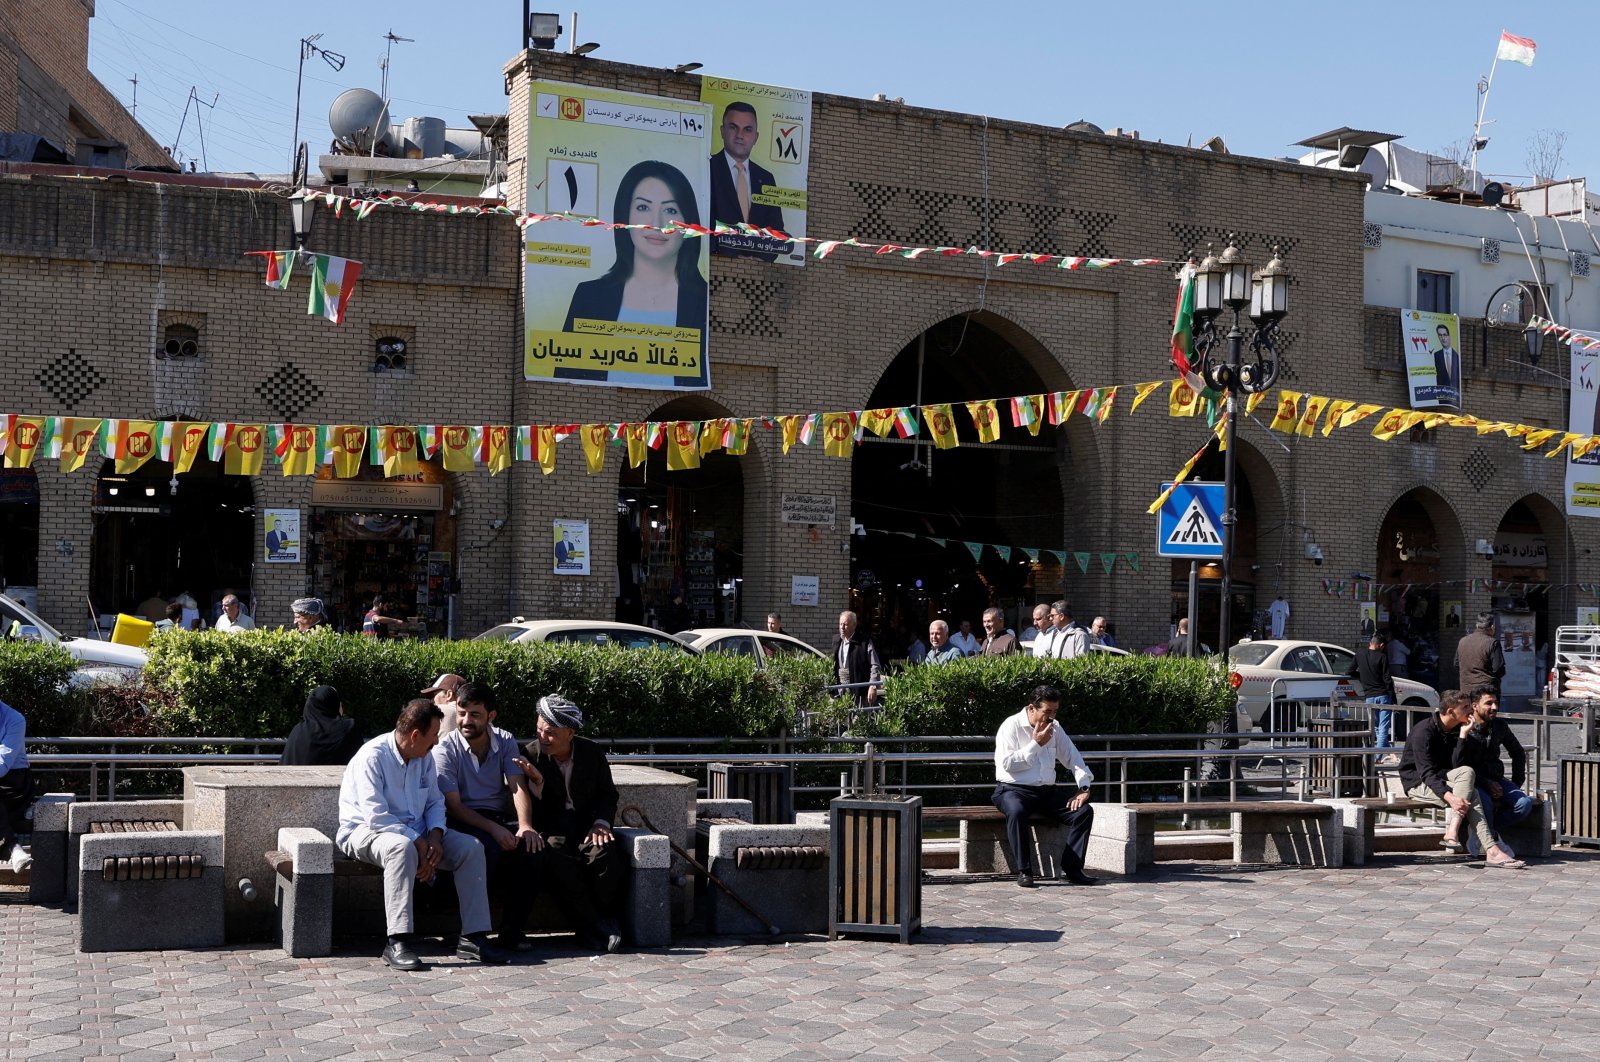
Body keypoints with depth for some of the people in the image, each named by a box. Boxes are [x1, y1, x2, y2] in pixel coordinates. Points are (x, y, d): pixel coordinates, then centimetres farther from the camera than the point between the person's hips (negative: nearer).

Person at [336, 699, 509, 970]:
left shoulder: (425, 758, 4)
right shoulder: (373, 757, -21)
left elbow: (435, 802, 11)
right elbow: (376, 817, -27)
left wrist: (435, 837, -10)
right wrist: (420, 844, -26)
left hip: (415, 832, 7)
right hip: (366, 831, -7)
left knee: (471, 848, -12)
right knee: (403, 847, -41)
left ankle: (472, 937, -11)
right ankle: (397, 943, -40)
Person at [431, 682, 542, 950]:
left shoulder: (505, 742, 6)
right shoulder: (445, 748, -6)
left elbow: (518, 787, -5)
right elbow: (453, 806, -11)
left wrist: (525, 826, -24)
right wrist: (493, 829, -24)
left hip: (500, 818, 4)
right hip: (462, 822, -4)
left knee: (532, 845, -28)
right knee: (488, 847, -37)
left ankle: (512, 932, -20)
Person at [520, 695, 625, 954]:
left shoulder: (591, 752, 3)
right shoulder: (531, 754, -2)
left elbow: (608, 794, 12)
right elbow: (529, 811, -2)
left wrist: (601, 822, -8)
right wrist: (537, 784, -23)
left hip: (586, 823, 1)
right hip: (551, 827, -1)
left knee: (604, 851, -33)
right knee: (555, 855, -37)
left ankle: (605, 919, -11)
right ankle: (591, 926, -28)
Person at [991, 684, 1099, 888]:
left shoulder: (1054, 728, 12)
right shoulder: (1011, 726, -6)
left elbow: (1073, 757, 15)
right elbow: (1007, 764, -16)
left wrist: (1083, 787, 0)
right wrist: (1036, 744, -14)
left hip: (1047, 791, 6)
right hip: (1014, 789, -6)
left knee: (1084, 811, -16)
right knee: (1016, 811, -40)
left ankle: (1071, 869, -12)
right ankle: (1024, 871, -30)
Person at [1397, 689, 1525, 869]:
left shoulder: (1456, 730, 6)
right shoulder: (1424, 731, -18)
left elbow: (1456, 765, -2)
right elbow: (1427, 773, -25)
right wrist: (1449, 796, -38)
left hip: (1442, 779, 7)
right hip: (1418, 784, -7)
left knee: (1471, 795, -27)